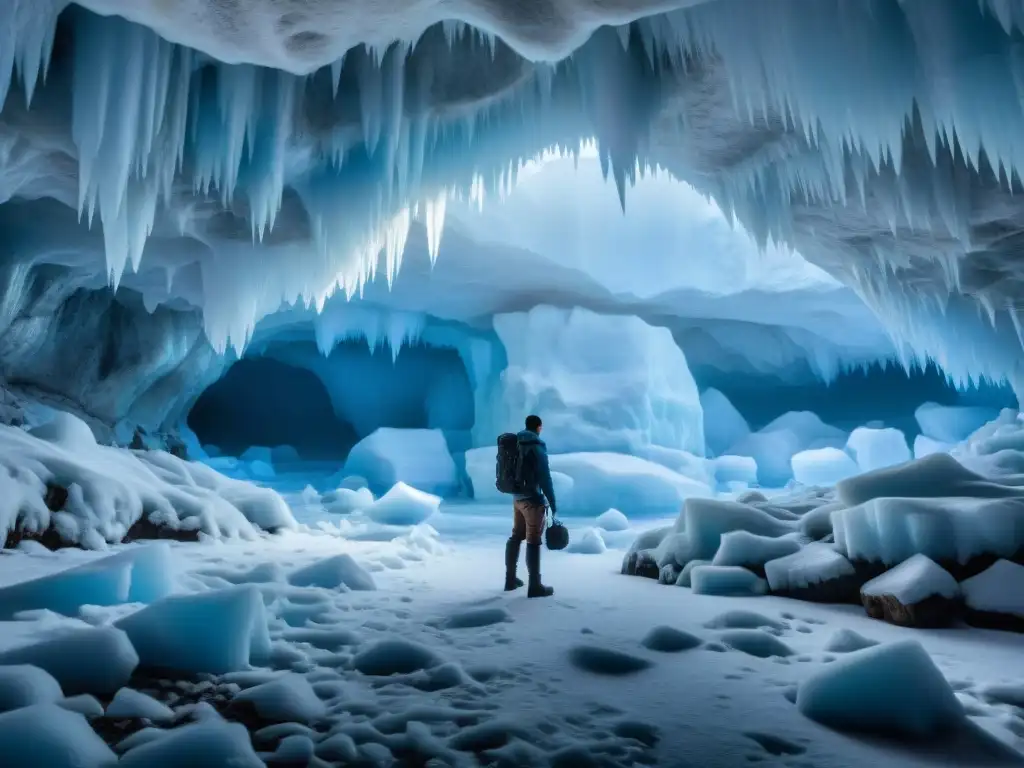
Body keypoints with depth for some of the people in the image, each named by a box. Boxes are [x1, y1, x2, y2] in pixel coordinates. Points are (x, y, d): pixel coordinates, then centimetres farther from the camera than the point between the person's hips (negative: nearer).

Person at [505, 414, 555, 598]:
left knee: (516, 537, 16)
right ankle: (535, 586, 4)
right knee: (533, 541, -2)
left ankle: (510, 579, 25)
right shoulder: (536, 446, -14)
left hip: (517, 498, 8)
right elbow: (544, 476, -18)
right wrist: (552, 501, -13)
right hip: (533, 499, -8)